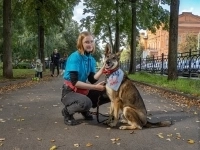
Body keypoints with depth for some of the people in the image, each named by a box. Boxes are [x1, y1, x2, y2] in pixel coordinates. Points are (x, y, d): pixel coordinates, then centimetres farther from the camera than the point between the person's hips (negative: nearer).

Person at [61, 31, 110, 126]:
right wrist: (95, 87, -25)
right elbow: (74, 82, -24)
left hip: (83, 90, 7)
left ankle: (84, 109, 13)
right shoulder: (74, 57, -18)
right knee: (86, 102, -38)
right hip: (70, 91, -7)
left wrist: (103, 69, -18)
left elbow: (92, 80, -3)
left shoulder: (91, 59, 4)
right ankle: (67, 111, -4)